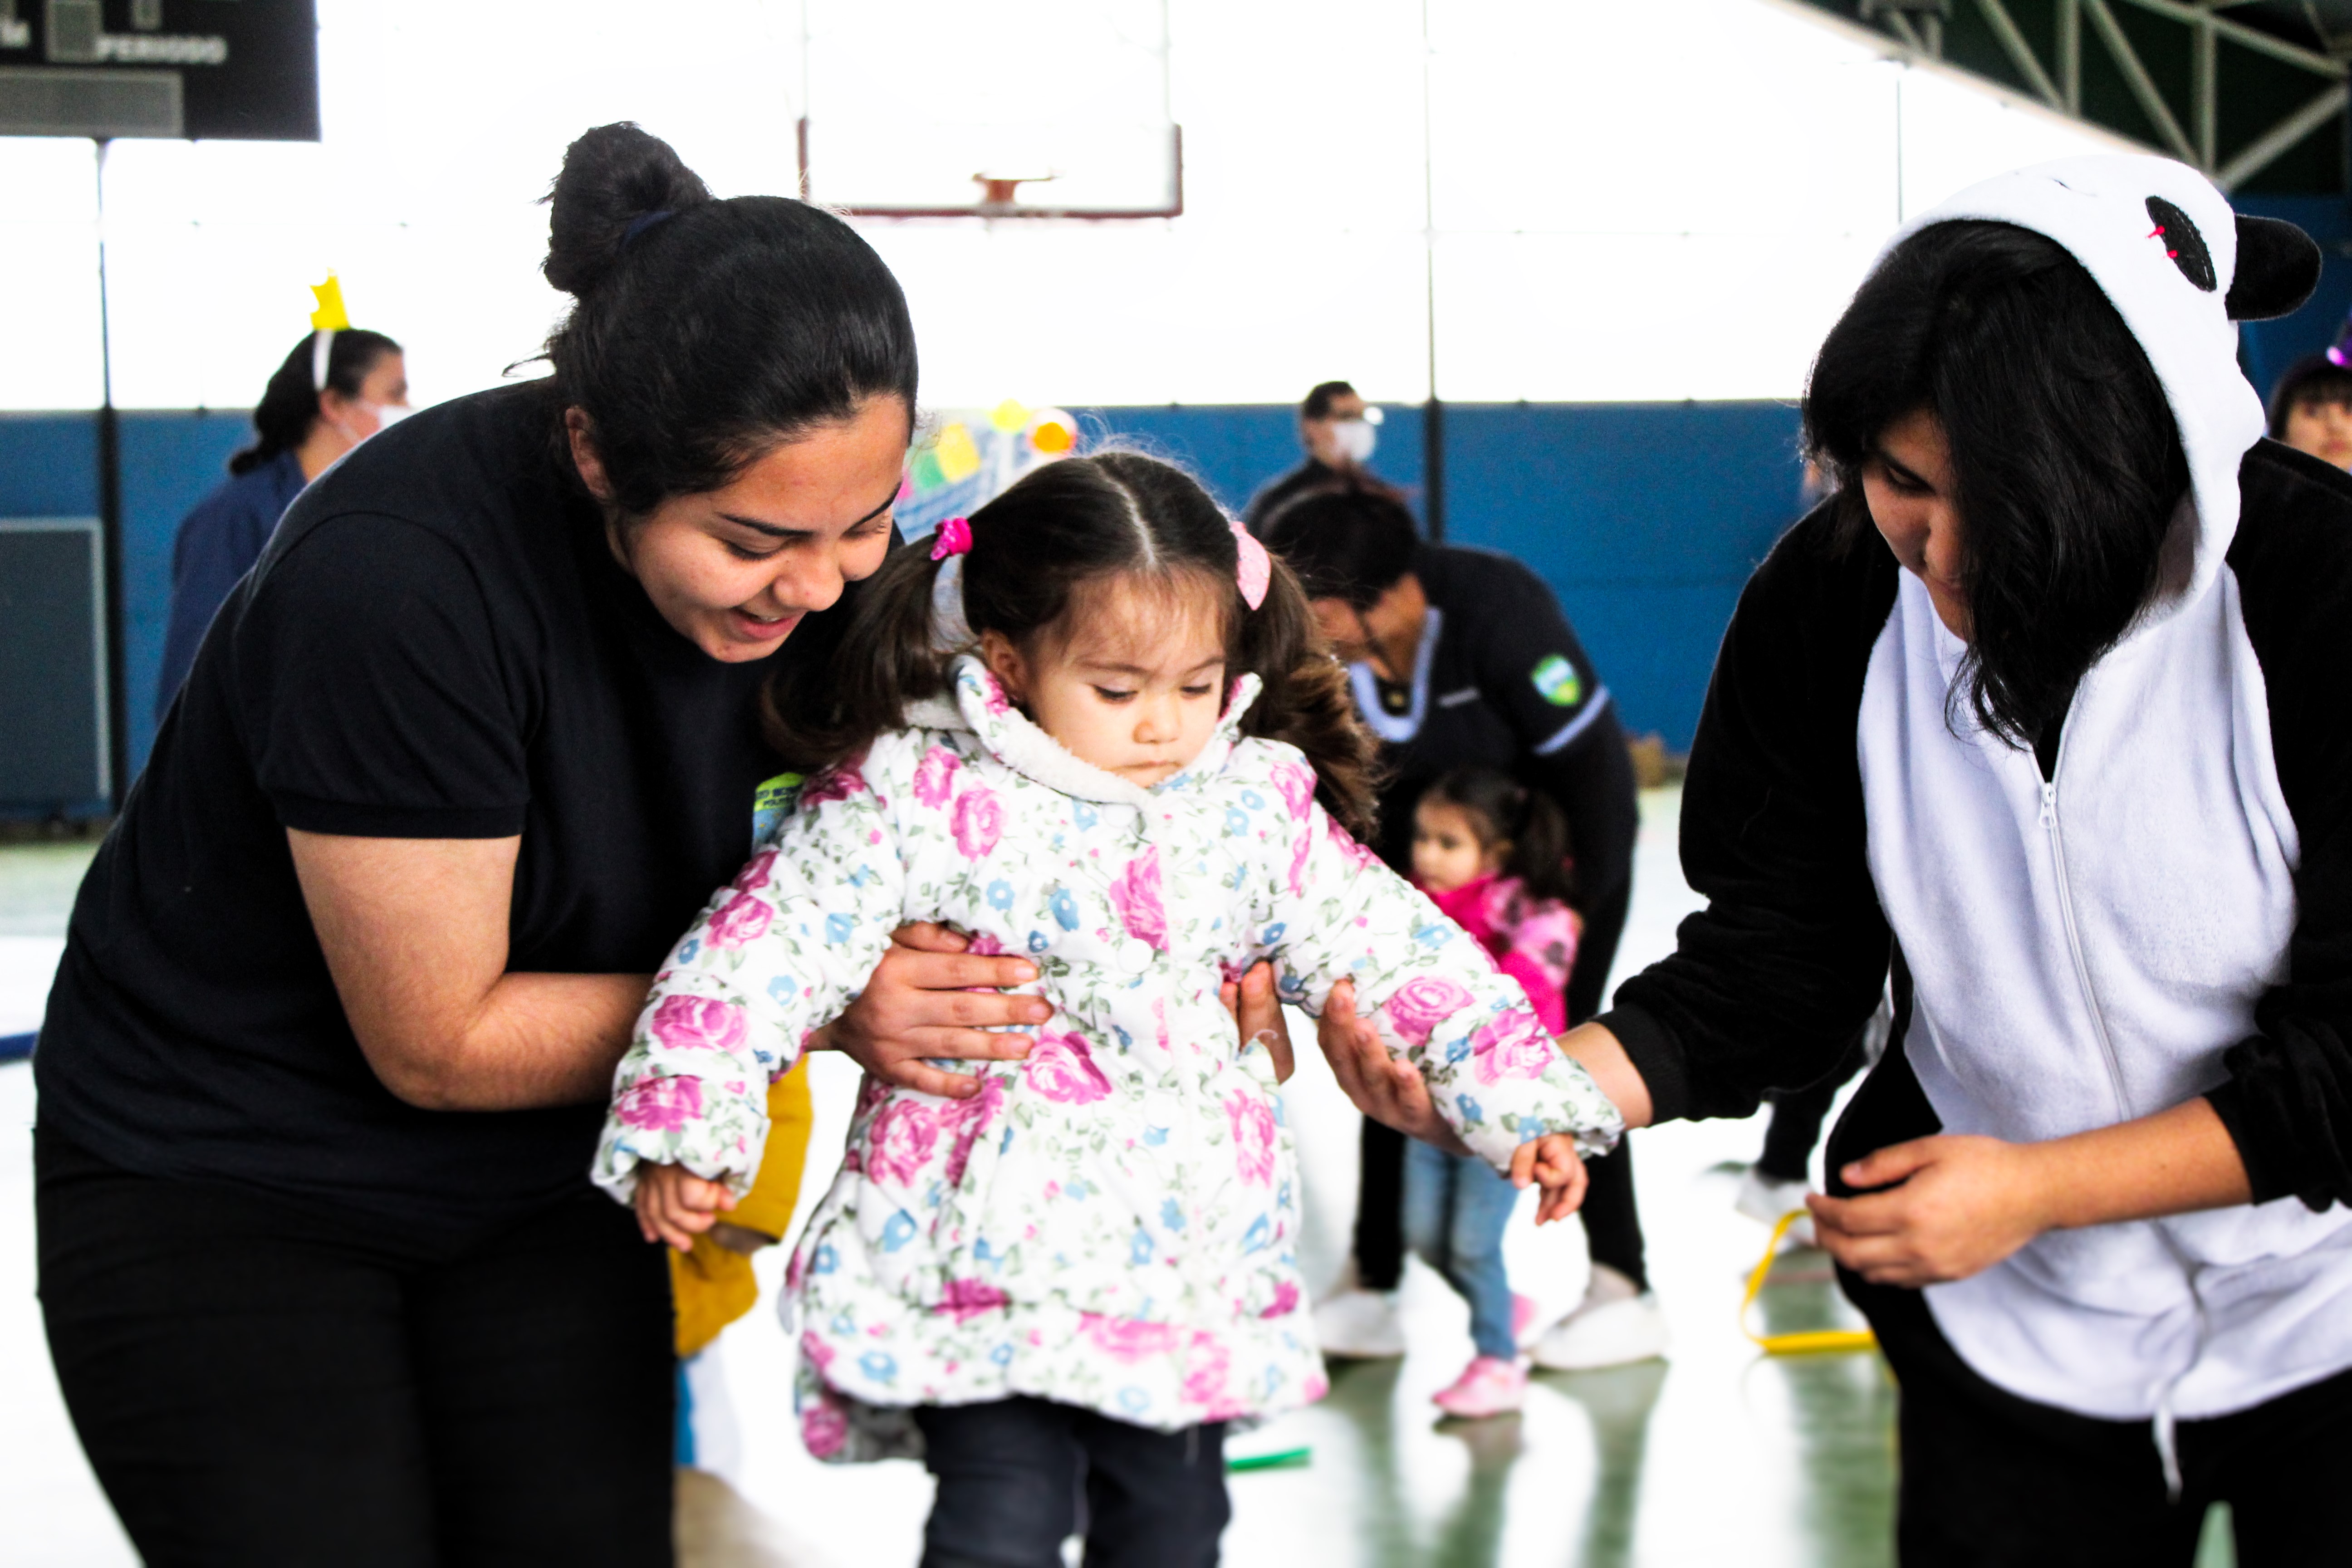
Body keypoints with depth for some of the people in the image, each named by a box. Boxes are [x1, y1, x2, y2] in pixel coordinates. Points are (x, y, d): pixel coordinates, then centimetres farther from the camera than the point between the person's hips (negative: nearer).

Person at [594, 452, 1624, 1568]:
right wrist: (683, 1129, -19)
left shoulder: (1258, 808, 4)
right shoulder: (914, 799, -8)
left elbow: (1399, 957, 9)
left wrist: (1523, 1100, 3)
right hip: (984, 1257, -4)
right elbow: (763, 952, -10)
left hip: (1185, 1261, 4)